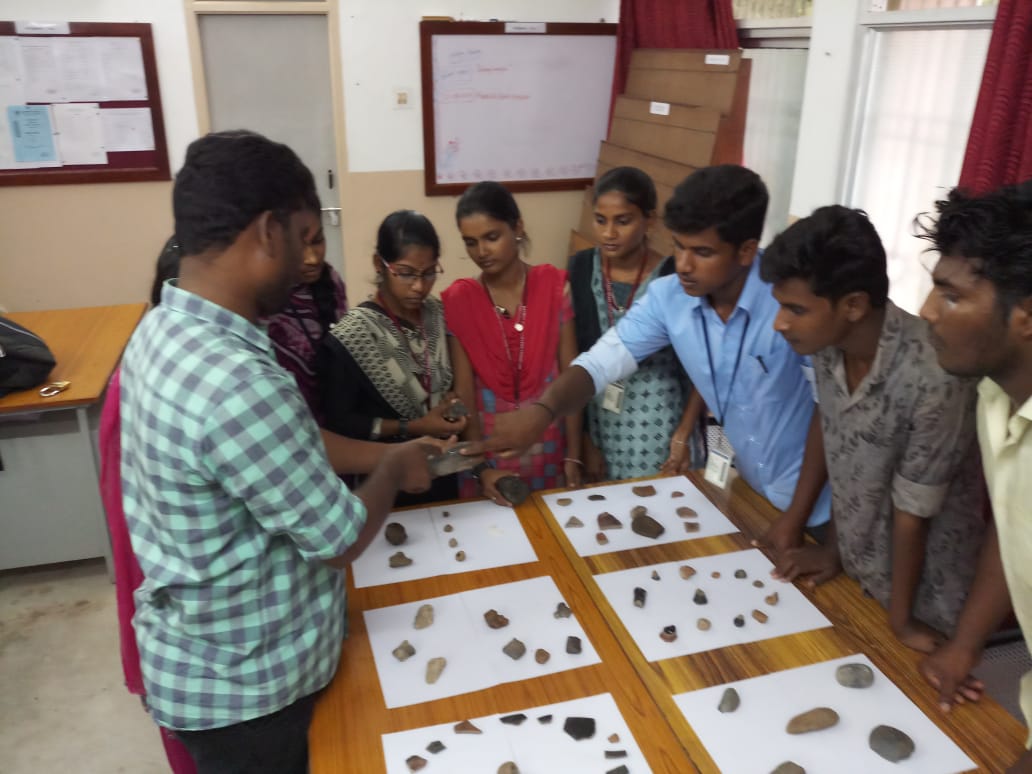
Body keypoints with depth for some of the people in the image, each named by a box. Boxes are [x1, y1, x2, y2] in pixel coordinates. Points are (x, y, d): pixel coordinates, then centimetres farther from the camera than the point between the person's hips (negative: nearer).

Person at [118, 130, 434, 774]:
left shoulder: (166, 330, -3)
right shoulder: (236, 382, -35)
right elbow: (339, 539, -24)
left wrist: (386, 447, 8)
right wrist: (395, 467, -6)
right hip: (243, 680, -8)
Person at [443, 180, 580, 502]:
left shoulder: (555, 287, -6)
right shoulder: (457, 302, -6)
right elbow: (464, 393, -6)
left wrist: (573, 457, -5)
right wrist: (481, 467, -13)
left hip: (548, 447, 0)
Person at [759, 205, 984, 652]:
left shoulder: (933, 379, -34)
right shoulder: (828, 345, -15)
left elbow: (912, 511, -23)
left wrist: (900, 618, -10)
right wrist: (833, 548, 10)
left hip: (921, 600, -5)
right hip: (853, 574, 5)